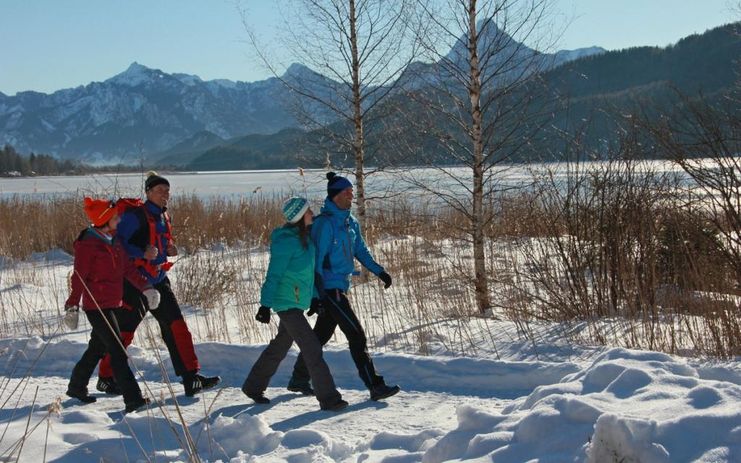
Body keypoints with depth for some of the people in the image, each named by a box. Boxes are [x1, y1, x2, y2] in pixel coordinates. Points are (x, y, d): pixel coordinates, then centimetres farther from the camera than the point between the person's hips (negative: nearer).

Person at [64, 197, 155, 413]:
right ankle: (133, 399, -15)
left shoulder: (113, 241, 11)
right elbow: (79, 276, -13)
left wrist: (146, 287, 4)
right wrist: (72, 306, -13)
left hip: (114, 304, 9)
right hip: (97, 306, -9)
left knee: (98, 347, 20)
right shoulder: (87, 244, -13)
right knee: (118, 351, -13)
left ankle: (76, 387, 37)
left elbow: (127, 268, 14)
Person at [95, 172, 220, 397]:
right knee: (124, 331, 1)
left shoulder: (164, 217, 13)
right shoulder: (135, 215, -12)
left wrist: (169, 249, 5)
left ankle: (191, 377, 0)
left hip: (159, 280, 7)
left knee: (177, 327, -1)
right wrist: (142, 253, -29)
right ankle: (106, 377, 19)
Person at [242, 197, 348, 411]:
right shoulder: (286, 241, -18)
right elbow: (274, 275, -18)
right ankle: (328, 398, -8)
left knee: (280, 346, 19)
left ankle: (253, 386, 34)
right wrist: (265, 305, -19)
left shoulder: (304, 237, 10)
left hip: (296, 302, 10)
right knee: (312, 348, -11)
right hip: (287, 303, -10)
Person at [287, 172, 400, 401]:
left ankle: (299, 380, 30)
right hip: (329, 288, -9)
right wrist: (315, 294, -19)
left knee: (321, 336, 17)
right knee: (356, 335, -10)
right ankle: (375, 386, -9)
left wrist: (379, 271, 8)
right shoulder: (325, 223, -15)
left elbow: (360, 250, 20)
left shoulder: (351, 222, 11)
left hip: (340, 288, 9)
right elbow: (317, 259, -17)